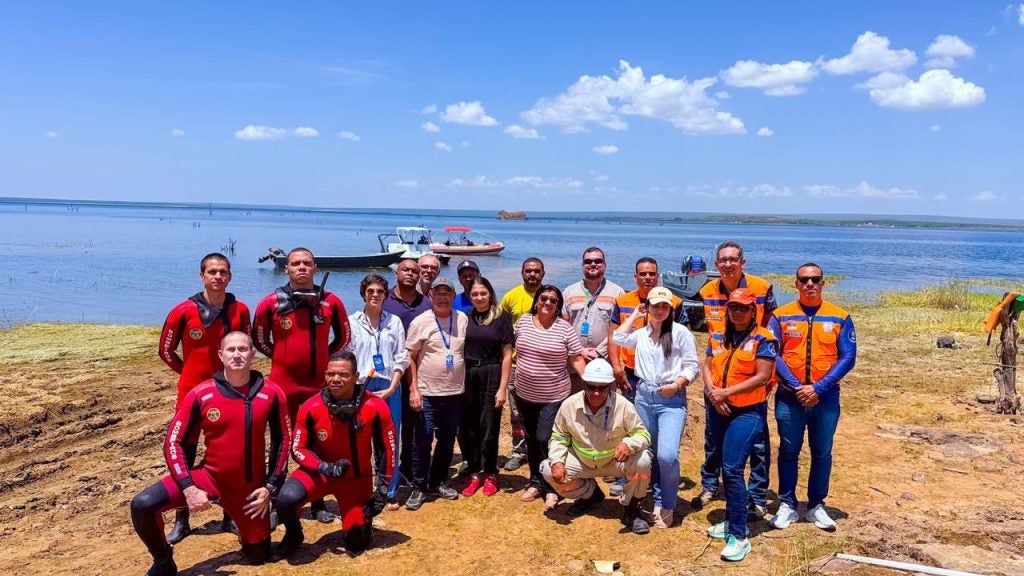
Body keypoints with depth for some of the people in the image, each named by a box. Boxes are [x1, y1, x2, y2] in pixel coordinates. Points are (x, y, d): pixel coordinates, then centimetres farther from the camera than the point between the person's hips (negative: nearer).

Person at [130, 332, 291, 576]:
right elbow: (174, 442, -6)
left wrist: (271, 487, -3)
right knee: (142, 505, -21)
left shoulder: (271, 393, -9)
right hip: (209, 476, 0)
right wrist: (188, 487, -16)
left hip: (251, 488, 0)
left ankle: (250, 528, 44)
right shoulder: (201, 394, -11)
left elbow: (281, 441, 1)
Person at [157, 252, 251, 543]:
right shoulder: (184, 311, -11)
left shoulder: (240, 310, -4)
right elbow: (166, 351, 3)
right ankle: (181, 521, 20)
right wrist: (192, 373, 8)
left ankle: (230, 516, 23)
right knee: (184, 457, 6)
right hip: (191, 393, -2)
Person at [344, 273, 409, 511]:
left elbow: (401, 358, 3)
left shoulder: (394, 322, 4)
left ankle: (390, 492, 17)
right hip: (360, 388, -1)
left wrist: (391, 388, -7)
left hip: (389, 388, 1)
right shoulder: (352, 322, 0)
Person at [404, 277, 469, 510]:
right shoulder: (421, 322, -6)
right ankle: (418, 488, 13)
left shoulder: (463, 320, 3)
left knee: (447, 442, 14)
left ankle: (438, 483, 28)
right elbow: (410, 357, -4)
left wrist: (467, 385, 9)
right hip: (427, 393, -3)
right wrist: (413, 389, -10)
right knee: (423, 443, 1)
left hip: (455, 393, 4)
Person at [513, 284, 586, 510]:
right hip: (525, 394, 4)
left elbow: (577, 359, -7)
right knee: (531, 440, 14)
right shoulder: (523, 322, 1)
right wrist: (516, 377, 14)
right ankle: (535, 482, 28)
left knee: (545, 440, -7)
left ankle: (552, 488, 8)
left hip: (554, 397, -4)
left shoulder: (565, 329, -8)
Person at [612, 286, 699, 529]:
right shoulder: (641, 334, 13)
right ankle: (658, 501, 26)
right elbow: (618, 338, -1)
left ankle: (667, 506, 2)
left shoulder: (681, 332, -2)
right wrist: (635, 315, 8)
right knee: (649, 453, 11)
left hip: (672, 399, -5)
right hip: (643, 396, 5)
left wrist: (676, 384, -19)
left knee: (667, 455, -17)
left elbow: (692, 367, -3)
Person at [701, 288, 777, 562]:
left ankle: (739, 536, -8)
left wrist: (727, 391, -19)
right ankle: (732, 520, 29)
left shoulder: (763, 339, -8)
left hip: (748, 411, -6)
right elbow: (707, 368, 8)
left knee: (733, 469, -15)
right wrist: (713, 391, -12)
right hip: (719, 411, 7)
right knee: (726, 468, 14)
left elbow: (762, 377, -15)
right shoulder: (719, 337, 11)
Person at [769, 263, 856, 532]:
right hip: (789, 397, 0)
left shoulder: (840, 317, 0)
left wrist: (818, 388, -14)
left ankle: (816, 506, 25)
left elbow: (848, 357, -5)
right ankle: (787, 505, 21)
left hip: (826, 397, 1)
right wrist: (797, 387, -15)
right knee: (788, 451, 8)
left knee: (822, 453, 11)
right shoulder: (781, 316, -1)